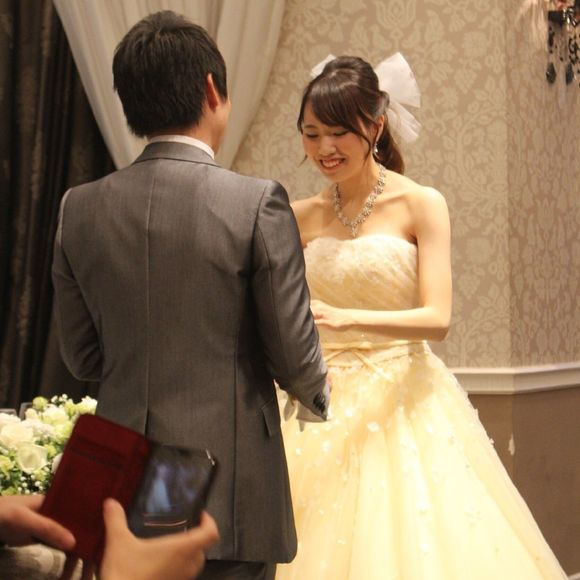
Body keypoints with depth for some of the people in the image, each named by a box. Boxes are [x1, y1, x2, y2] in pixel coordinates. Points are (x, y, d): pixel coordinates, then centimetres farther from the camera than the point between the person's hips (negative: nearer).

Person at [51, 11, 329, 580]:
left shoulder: (79, 208, 0)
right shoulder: (257, 202, -12)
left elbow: (81, 356, 8)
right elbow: (294, 357, -7)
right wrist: (319, 394, 15)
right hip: (229, 498, -4)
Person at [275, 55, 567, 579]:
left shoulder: (420, 205, -5)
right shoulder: (303, 216, 6)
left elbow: (437, 318, -14)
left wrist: (345, 318, -27)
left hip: (401, 403, -3)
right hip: (322, 406, 3)